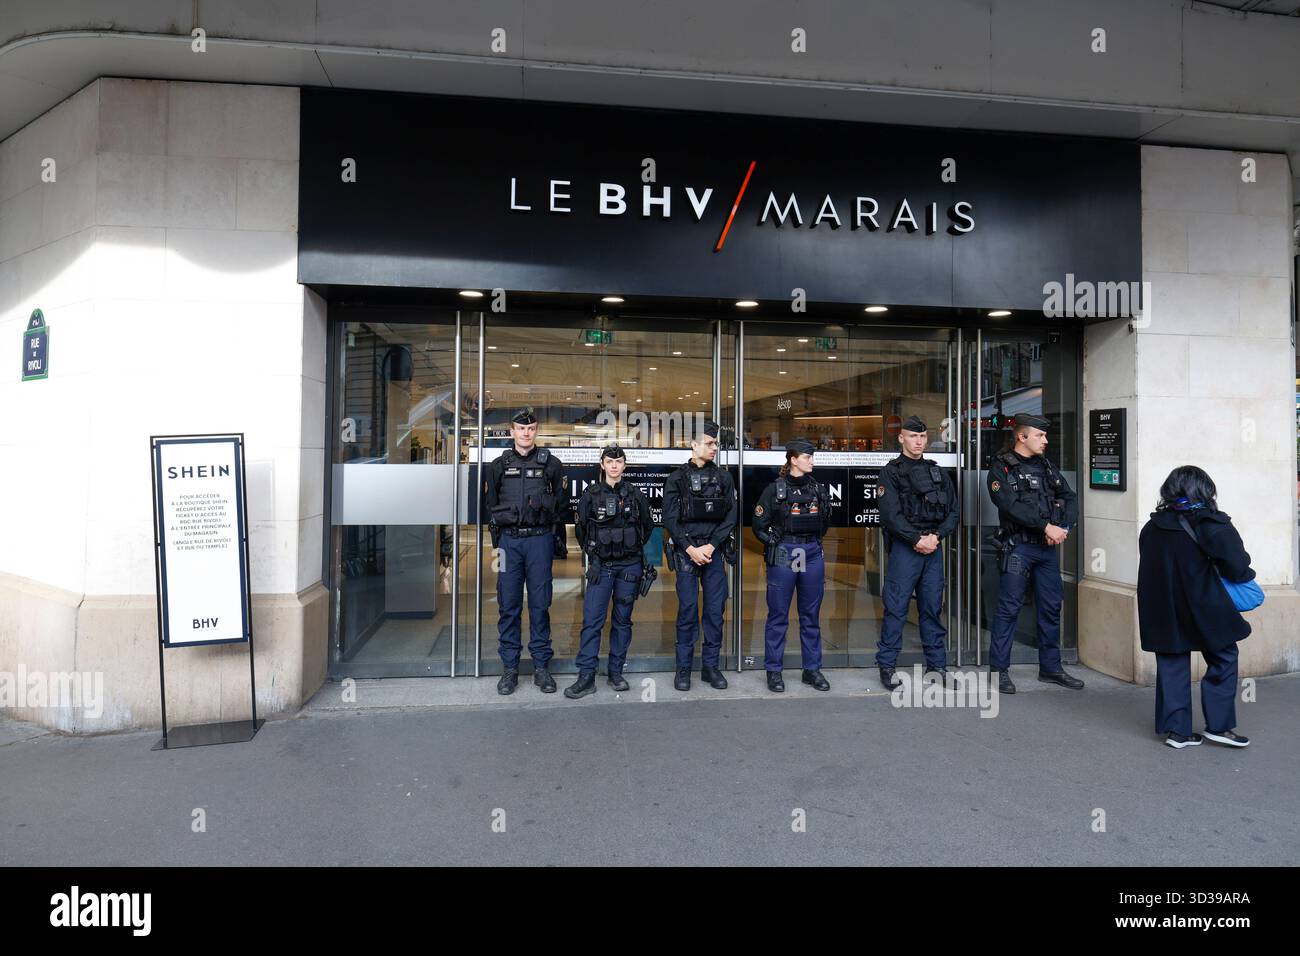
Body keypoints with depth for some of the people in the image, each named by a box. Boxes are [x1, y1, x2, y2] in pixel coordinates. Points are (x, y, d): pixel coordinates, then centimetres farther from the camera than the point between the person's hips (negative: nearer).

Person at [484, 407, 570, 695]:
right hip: (509, 540, 1)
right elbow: (490, 504, 13)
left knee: (540, 604, 4)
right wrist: (497, 536, 6)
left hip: (540, 539, -1)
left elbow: (562, 504, 8)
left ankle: (541, 666, 13)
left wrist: (559, 541, 4)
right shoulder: (499, 465, 10)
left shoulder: (550, 463, 6)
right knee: (508, 605, 3)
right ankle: (509, 668, 13)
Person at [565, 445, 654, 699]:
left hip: (629, 565, 1)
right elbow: (580, 528, 10)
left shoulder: (635, 494, 3)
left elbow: (648, 526, 15)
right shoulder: (591, 494, 0)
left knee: (623, 619, 8)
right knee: (592, 619, -6)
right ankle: (586, 677, 0)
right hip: (601, 566, -1)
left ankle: (616, 673, 19)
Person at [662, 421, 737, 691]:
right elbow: (670, 519, -2)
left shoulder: (723, 477, 9)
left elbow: (730, 517, 3)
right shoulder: (677, 478, 2)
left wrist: (710, 546, -8)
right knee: (687, 611, 0)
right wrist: (690, 549, -11)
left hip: (715, 551, 2)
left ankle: (710, 666, 17)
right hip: (687, 552, -2)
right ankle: (683, 668, 12)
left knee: (715, 610, 5)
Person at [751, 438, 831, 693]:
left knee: (811, 615, 11)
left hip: (812, 555, 4)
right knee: (778, 615, 3)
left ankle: (812, 669, 22)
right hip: (783, 556, -4)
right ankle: (773, 671, 13)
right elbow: (759, 526, -2)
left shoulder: (817, 488, 8)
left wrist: (813, 542, 12)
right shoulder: (774, 490, -5)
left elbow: (825, 522, 20)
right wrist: (776, 544, -6)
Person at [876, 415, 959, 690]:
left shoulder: (937, 472, 16)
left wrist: (936, 536, -6)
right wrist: (917, 539, -14)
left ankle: (937, 664, 20)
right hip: (904, 548, -4)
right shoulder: (891, 472, 1)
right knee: (896, 608, -3)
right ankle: (886, 665, 6)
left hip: (933, 547, 5)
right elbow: (891, 515, -9)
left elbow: (953, 511, 10)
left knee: (932, 607, 10)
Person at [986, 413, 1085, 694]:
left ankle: (1050, 668, 25)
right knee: (1008, 608, -3)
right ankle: (999, 669, 5)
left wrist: (1063, 528, -8)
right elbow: (1010, 505, -18)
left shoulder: (1047, 467, 15)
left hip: (1048, 547, 7)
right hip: (1018, 546, -6)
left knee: (1051, 607, 12)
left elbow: (1070, 499, 10)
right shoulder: (1001, 467, -5)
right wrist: (1046, 526, -19)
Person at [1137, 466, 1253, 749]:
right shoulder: (1210, 523, -10)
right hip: (1203, 609, -4)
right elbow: (1236, 564, -12)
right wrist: (1244, 575, 10)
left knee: (1171, 666, 10)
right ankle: (1219, 725, 17)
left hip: (1162, 613, 4)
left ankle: (1176, 730, 14)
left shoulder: (1152, 526, 3)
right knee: (1223, 659, 14)